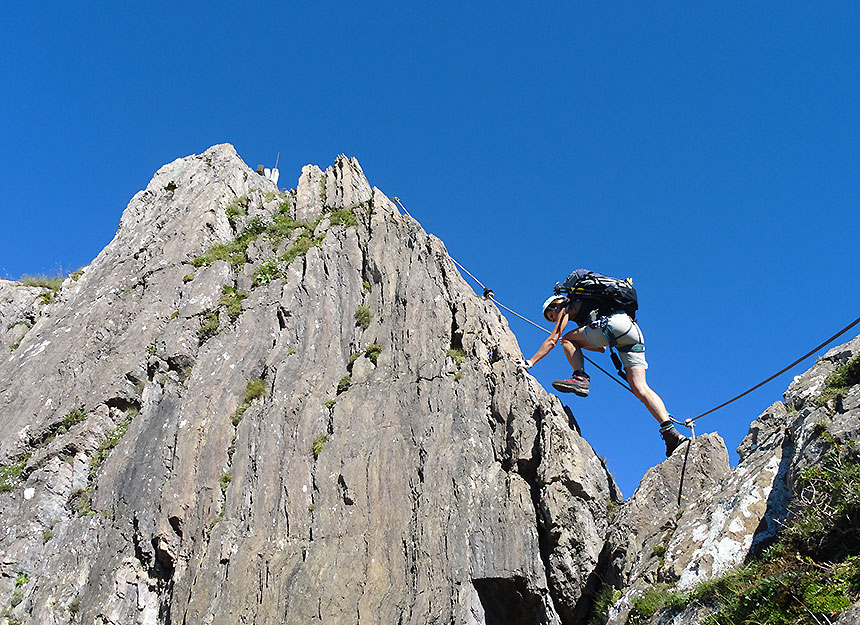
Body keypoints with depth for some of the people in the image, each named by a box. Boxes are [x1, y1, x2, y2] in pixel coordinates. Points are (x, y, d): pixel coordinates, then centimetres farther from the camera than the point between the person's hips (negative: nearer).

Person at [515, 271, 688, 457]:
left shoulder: (567, 307, 19)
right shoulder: (584, 308, 41)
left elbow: (552, 340, 11)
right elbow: (601, 349, 43)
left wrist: (530, 362, 13)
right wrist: (578, 344, 47)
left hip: (614, 323, -8)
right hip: (634, 332, 8)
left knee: (566, 339, 10)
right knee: (639, 387, -4)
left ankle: (580, 378, -10)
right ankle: (670, 430, -17)